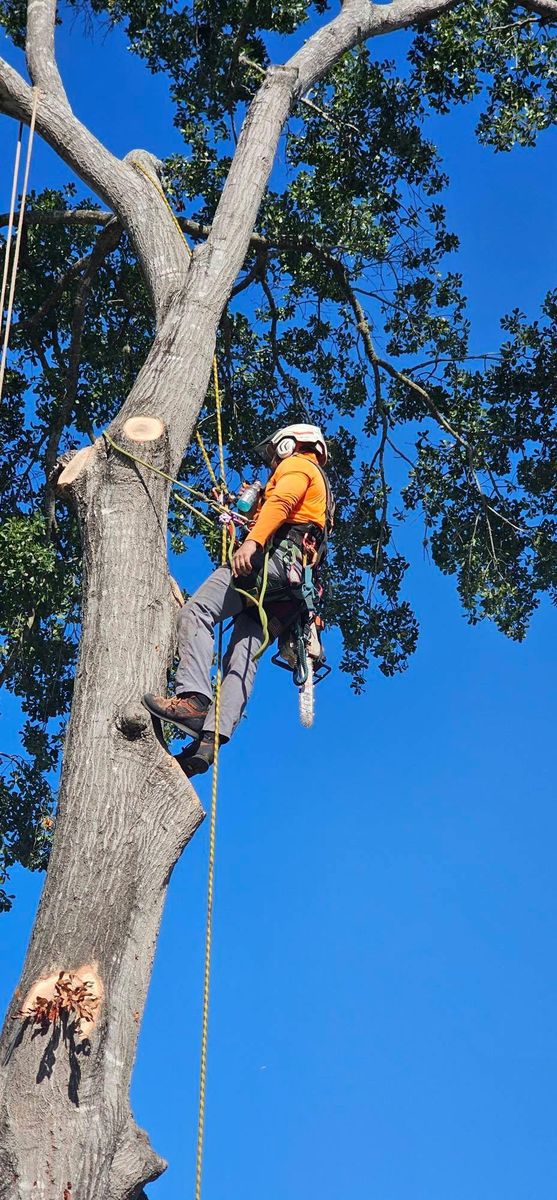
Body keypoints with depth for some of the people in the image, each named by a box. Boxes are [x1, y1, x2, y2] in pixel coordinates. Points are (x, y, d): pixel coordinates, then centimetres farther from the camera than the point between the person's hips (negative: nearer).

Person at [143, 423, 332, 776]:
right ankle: (210, 738, -23)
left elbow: (281, 502, -9)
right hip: (292, 587, 9)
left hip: (274, 559, -9)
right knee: (243, 655, -7)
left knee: (197, 611, -21)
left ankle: (194, 698, -40)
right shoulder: (321, 488, 40)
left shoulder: (298, 464, 13)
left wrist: (252, 541, -24)